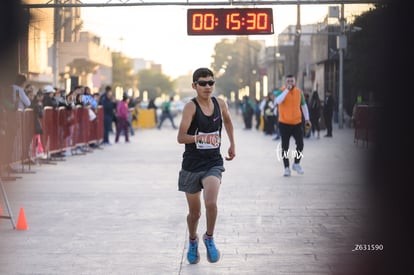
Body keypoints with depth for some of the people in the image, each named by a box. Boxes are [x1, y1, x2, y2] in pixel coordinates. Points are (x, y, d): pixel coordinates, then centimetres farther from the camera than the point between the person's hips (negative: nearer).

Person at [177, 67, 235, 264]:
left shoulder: (220, 104, -1)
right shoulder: (191, 106, -14)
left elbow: (227, 121, 23)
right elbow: (180, 138, -22)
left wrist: (232, 145, 24)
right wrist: (201, 137, -38)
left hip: (213, 163, 2)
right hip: (192, 165, -1)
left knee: (211, 203, -24)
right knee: (194, 212, 11)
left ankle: (209, 238, 2)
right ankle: (192, 241, 42)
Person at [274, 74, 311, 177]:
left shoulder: (299, 92, 5)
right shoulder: (281, 91, -6)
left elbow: (303, 105, 16)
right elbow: (278, 101, -26)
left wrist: (307, 118, 13)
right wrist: (287, 90, -27)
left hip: (297, 123, 3)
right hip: (284, 123, -3)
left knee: (300, 144, -1)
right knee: (285, 147, 1)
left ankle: (296, 164, 20)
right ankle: (286, 168, 9)